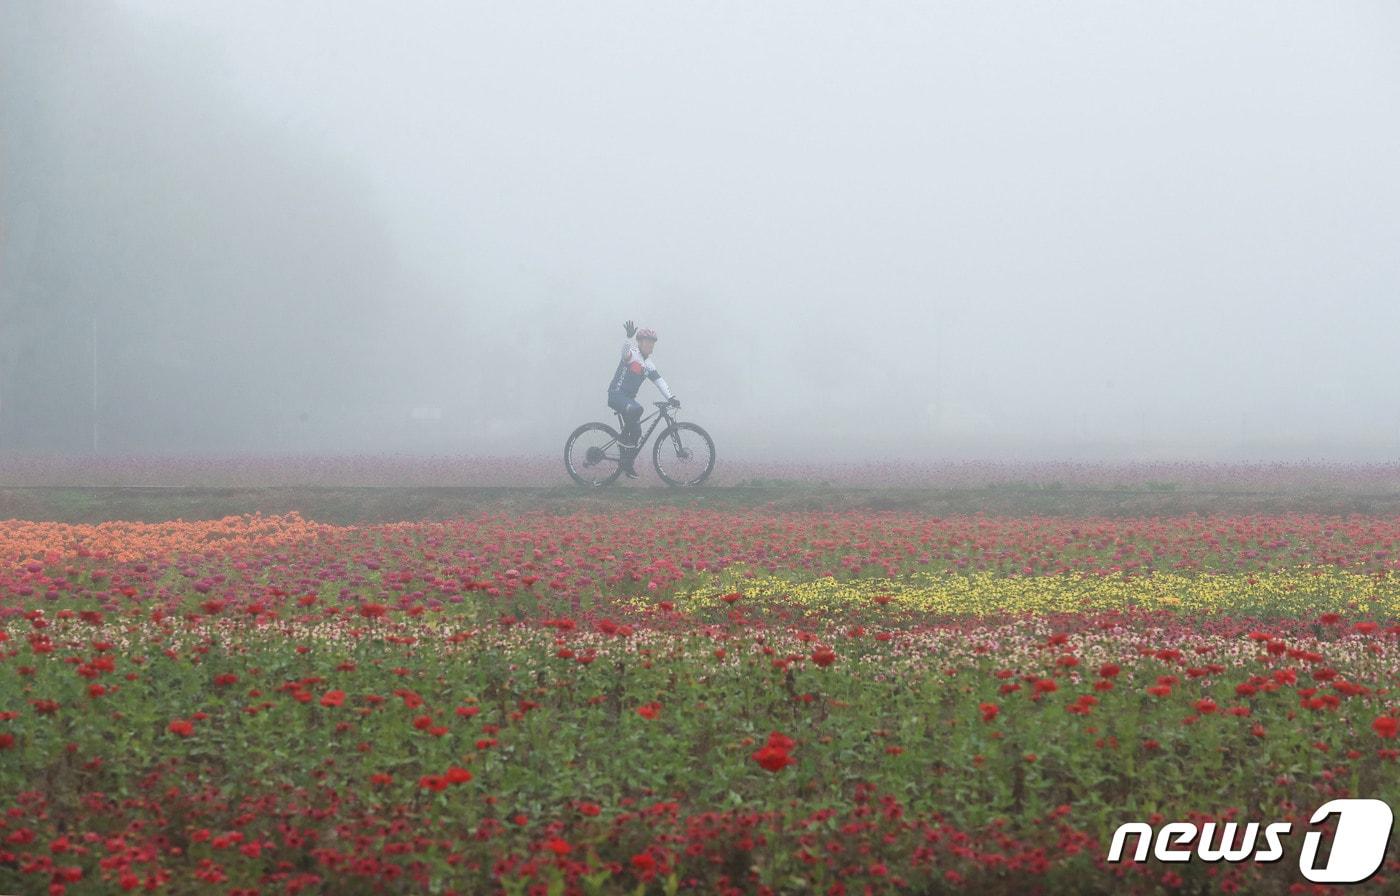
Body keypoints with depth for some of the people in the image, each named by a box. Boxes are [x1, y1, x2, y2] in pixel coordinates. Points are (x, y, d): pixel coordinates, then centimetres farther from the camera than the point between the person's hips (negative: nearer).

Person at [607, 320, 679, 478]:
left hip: (629, 397, 8)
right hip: (616, 394, -8)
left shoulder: (648, 364, 14)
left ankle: (627, 465, 16)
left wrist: (670, 398, -1)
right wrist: (629, 337, -57)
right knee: (636, 409, -37)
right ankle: (623, 437, -18)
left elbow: (659, 380, 12)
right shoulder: (632, 354, -10)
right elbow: (626, 349, -34)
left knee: (636, 432, 4)